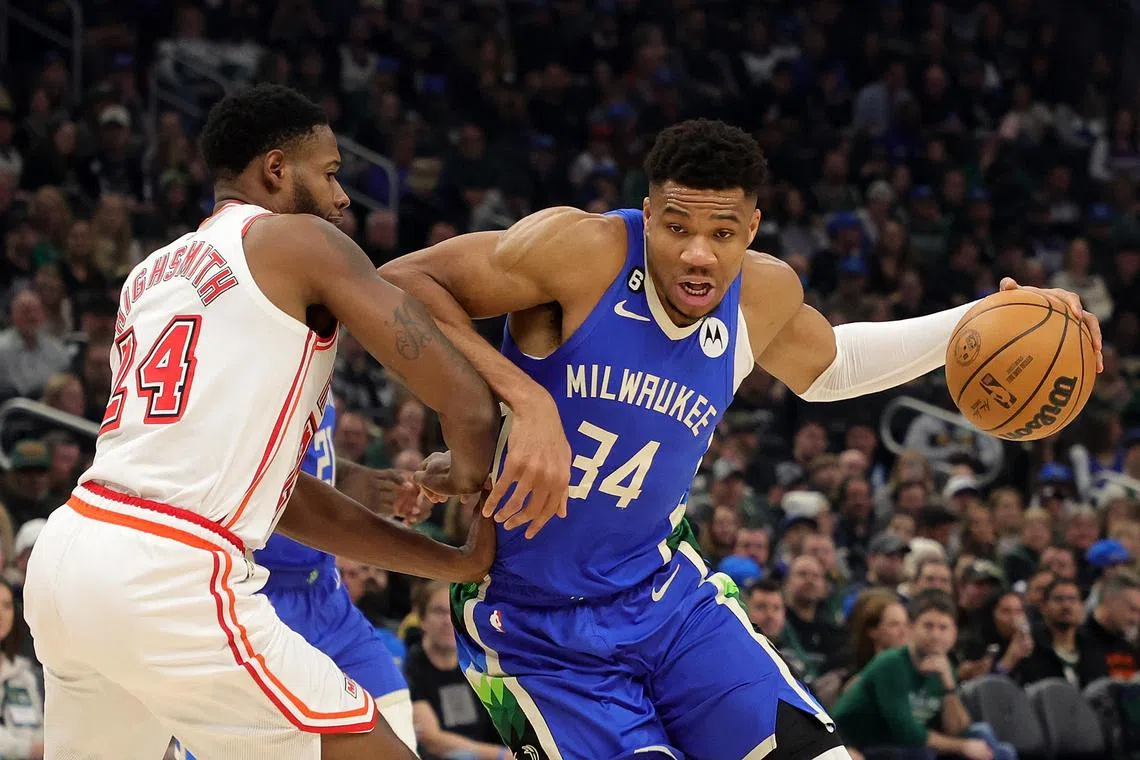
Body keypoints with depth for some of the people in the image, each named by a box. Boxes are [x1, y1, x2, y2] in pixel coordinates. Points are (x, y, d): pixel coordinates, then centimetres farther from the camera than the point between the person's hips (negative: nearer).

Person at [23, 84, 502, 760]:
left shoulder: (153, 273, 25)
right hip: (170, 578, -8)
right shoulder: (299, 242, 2)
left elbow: (282, 494, 25)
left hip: (67, 553, 8)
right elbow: (467, 403, -3)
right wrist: (468, 477, 20)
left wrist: (453, 563, 26)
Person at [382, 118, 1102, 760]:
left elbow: (826, 366, 23)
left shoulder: (764, 294, -1)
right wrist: (524, 398, -34)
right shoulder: (583, 251, -20)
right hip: (537, 631, -5)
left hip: (665, 592, 5)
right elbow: (398, 283, -24)